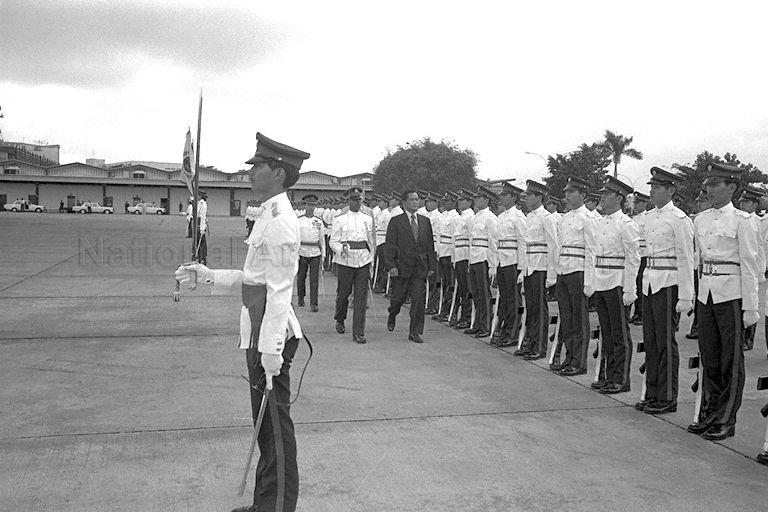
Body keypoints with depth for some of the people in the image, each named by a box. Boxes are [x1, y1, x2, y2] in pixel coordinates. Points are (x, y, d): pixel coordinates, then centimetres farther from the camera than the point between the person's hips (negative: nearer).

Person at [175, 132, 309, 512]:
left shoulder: (280, 222, -18)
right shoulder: (269, 217, 14)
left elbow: (279, 292, -21)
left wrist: (270, 351, -21)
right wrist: (206, 276, 11)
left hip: (271, 337, -10)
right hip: (259, 333, 10)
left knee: (275, 423, 2)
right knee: (267, 422, 19)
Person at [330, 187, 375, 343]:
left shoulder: (368, 219, 12)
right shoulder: (339, 219, 2)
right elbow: (333, 242, 0)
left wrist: (370, 260, 18)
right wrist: (341, 248, -20)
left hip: (363, 261, 2)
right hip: (345, 261, -2)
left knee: (361, 297, -4)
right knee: (343, 293, 7)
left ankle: (358, 333, -1)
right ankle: (340, 320, 36)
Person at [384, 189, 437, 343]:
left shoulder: (425, 221, 11)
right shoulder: (395, 221, -2)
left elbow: (430, 245, 12)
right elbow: (390, 245, -6)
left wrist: (432, 265, 8)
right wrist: (391, 266, -14)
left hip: (420, 268, 3)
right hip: (401, 267, -3)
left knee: (419, 300, -2)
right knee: (398, 297, 9)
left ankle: (415, 332, 6)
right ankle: (392, 317, 40)